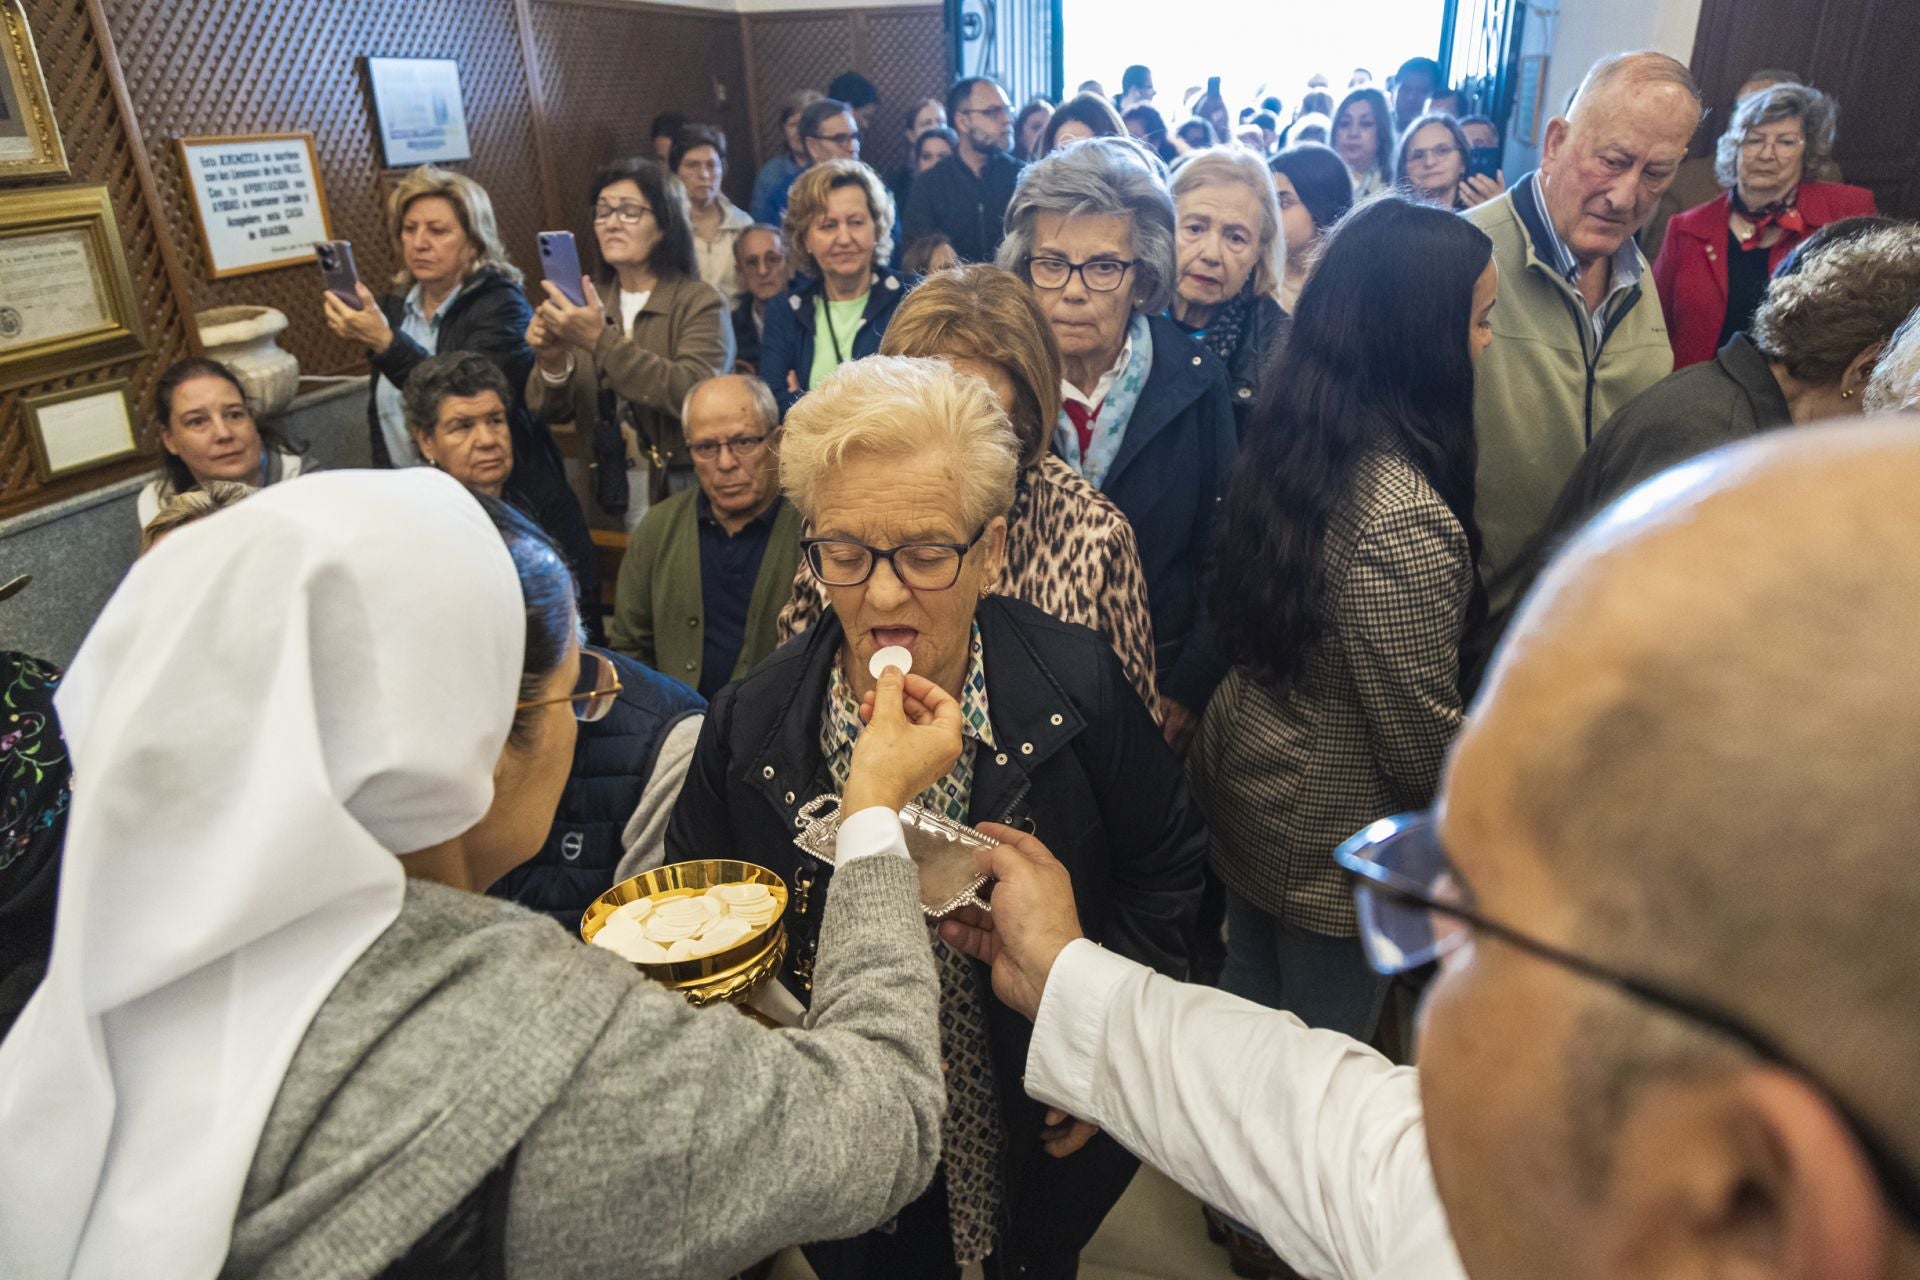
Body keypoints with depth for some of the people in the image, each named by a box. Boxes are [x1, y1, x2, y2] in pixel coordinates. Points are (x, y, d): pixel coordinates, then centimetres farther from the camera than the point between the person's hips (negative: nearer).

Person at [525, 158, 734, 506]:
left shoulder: (700, 302, -2)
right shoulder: (588, 304, 12)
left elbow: (696, 395, -20)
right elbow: (550, 413, 6)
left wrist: (602, 341, -23)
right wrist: (553, 363, -14)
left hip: (679, 493, -3)